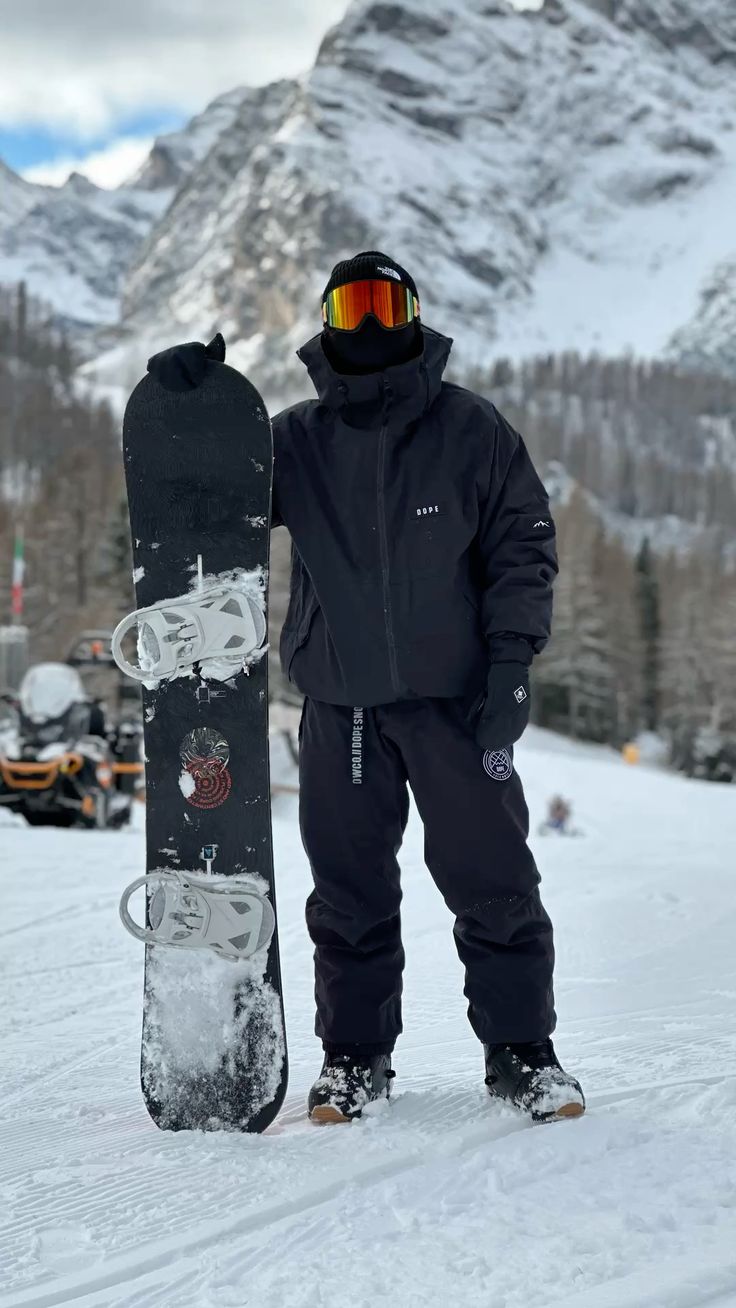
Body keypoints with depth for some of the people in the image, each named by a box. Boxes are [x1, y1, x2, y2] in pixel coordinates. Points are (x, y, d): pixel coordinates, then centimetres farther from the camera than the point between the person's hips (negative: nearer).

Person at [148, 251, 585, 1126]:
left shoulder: (470, 429, 1)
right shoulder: (296, 442, 6)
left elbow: (524, 544, 2)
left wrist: (511, 660, -7)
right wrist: (183, 406, -10)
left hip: (454, 695, -1)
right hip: (338, 703, 2)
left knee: (492, 880, -1)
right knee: (349, 889, 7)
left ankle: (520, 1051, 12)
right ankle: (355, 1055, 19)